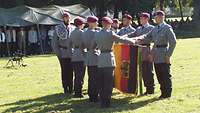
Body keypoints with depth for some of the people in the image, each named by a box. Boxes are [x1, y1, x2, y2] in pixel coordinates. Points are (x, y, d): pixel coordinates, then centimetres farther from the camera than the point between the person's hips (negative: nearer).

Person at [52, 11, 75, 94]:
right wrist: (58, 53, -4)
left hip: (72, 53, 1)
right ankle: (65, 88, 10)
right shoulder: (58, 28, 2)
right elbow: (54, 42, 3)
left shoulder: (73, 29, 7)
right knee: (64, 71, 2)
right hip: (63, 54, -1)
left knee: (71, 71, 1)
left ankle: (71, 88, 10)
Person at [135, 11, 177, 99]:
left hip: (164, 56, -7)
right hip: (156, 56, 7)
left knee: (166, 75, -2)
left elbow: (173, 42, -11)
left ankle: (167, 94, 6)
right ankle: (163, 92, 21)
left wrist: (168, 55, -14)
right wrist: (140, 39, -7)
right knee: (159, 75, 11)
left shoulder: (167, 28, -7)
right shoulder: (155, 29, 14)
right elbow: (147, 38, 14)